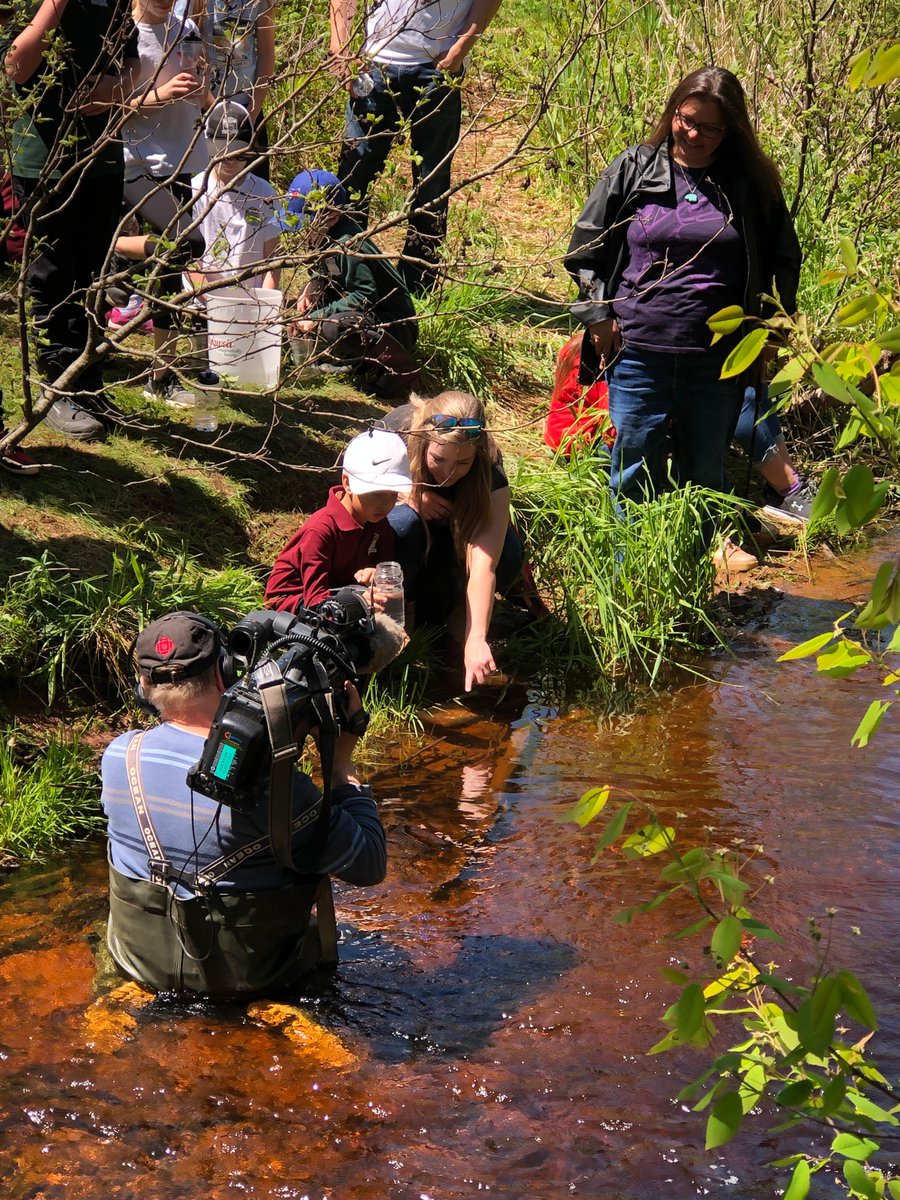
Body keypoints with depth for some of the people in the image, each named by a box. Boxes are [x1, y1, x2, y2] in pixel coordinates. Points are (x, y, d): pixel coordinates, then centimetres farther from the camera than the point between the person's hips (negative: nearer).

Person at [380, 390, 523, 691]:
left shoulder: (489, 475, -33)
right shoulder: (397, 430, -32)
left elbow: (483, 566, -41)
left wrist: (475, 640, -51)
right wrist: (406, 496, -32)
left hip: (453, 535, 1)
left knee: (507, 556, -30)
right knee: (403, 524, -37)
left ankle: (432, 608, -2)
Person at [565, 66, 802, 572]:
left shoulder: (753, 183, 2)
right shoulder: (634, 168, 1)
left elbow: (784, 260, 13)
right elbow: (588, 245, 8)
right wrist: (597, 315, 0)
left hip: (718, 356, 0)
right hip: (639, 347, 0)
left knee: (705, 467, 13)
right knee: (635, 465, 6)